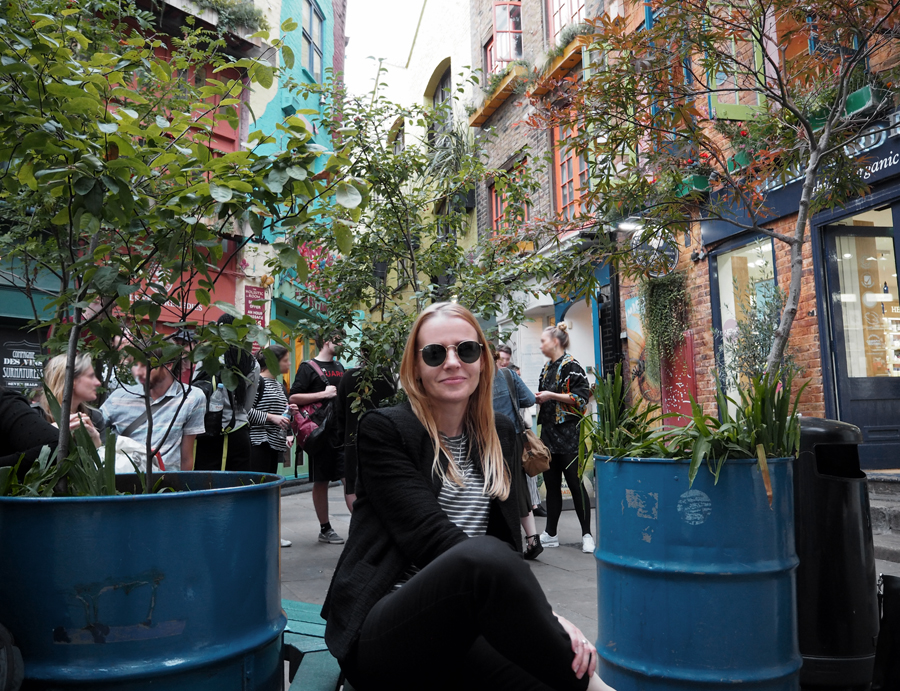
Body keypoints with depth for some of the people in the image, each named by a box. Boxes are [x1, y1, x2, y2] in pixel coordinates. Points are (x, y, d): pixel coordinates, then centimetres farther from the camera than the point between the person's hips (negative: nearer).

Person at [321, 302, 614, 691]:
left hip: (467, 629, 4)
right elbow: (431, 537, -15)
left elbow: (508, 540, 11)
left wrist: (539, 615, -10)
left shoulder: (499, 434, 13)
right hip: (385, 631, -3)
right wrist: (544, 613, -24)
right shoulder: (383, 429, -4)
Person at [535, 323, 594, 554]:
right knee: (551, 484, 12)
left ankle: (587, 535, 7)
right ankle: (550, 534, 20)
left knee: (574, 483, -3)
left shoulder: (571, 365, -9)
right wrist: (537, 397, 6)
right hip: (549, 431, 8)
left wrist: (551, 395, -18)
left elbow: (582, 396, -17)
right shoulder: (547, 368, 15)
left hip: (568, 433, -8)